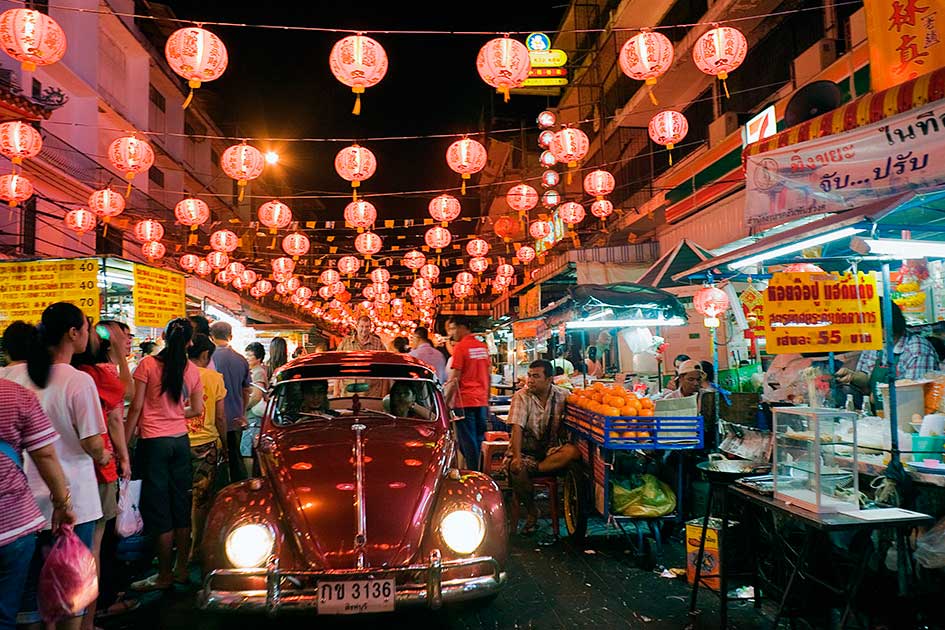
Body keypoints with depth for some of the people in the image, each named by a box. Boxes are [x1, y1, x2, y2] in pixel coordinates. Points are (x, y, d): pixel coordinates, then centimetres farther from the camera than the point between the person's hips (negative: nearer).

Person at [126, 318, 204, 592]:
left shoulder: (148, 364, -9)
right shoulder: (191, 370, 2)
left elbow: (136, 407, -8)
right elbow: (196, 409, 10)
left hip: (153, 441, -4)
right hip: (181, 440, 4)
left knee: (158, 507, 4)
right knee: (181, 504, 12)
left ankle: (165, 575, 11)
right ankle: (182, 568, 22)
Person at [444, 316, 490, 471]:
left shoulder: (460, 347, -8)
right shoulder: (483, 347, 11)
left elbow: (454, 379, -11)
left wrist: (446, 403, -6)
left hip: (465, 401, -6)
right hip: (481, 401, 6)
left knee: (467, 442, -2)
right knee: (479, 440, 12)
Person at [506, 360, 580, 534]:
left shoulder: (562, 396, 0)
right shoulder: (521, 396, -7)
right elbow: (517, 428, -17)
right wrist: (517, 456, -29)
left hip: (550, 450, 1)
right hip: (526, 449, -1)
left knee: (573, 452, -29)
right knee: (516, 470, -32)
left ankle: (532, 469, -22)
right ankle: (531, 512, -3)